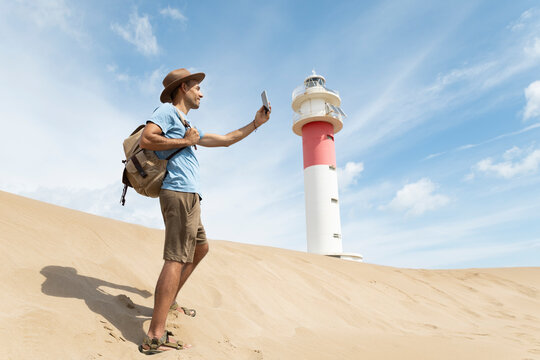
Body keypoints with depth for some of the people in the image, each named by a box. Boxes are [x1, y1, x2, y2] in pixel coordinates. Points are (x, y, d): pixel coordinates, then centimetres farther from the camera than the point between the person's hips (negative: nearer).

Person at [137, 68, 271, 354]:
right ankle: (155, 337, -16)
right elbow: (146, 140, -17)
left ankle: (169, 302, 30)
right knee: (177, 258, -15)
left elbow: (224, 140, 30)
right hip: (180, 193, -10)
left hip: (190, 196, 10)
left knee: (200, 248, 21)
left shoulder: (186, 125, 28)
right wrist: (185, 142, -9)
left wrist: (255, 123, 31)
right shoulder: (167, 110, 1)